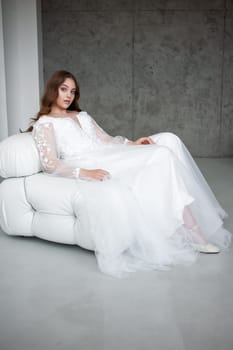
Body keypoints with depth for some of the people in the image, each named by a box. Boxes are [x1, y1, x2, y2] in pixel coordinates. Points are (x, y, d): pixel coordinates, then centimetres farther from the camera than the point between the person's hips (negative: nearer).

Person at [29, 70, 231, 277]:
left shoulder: (82, 115, 29)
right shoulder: (44, 123, 6)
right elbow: (50, 164, -8)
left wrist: (133, 143, 0)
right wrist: (85, 173, -23)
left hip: (112, 158, 8)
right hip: (91, 168, -7)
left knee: (168, 140, -14)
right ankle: (193, 234, -22)